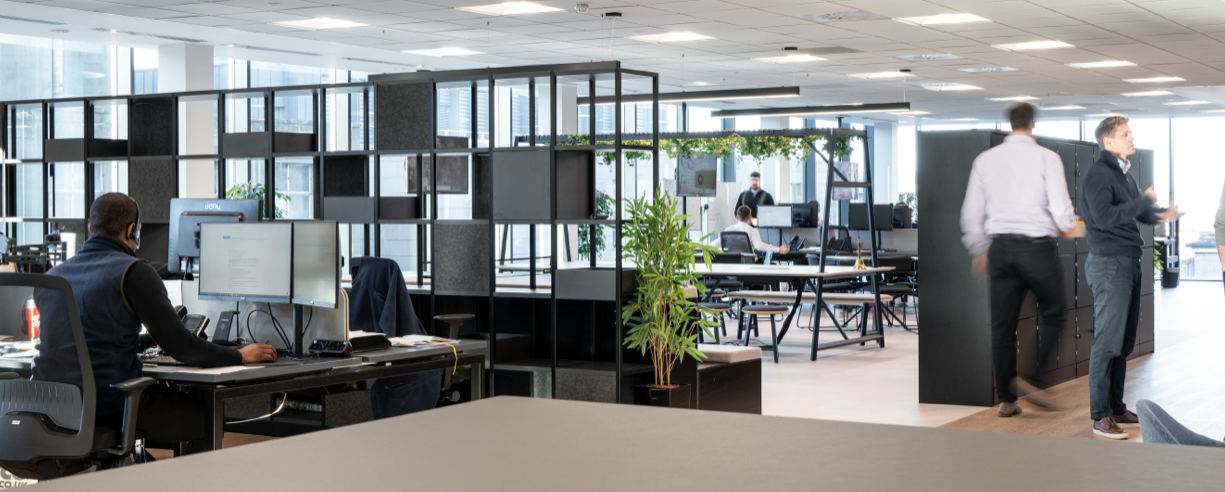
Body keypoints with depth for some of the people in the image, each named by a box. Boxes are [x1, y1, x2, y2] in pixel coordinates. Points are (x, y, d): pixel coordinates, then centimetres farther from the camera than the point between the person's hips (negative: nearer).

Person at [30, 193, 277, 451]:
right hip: (108, 405, -8)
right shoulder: (134, 272, -9)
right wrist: (240, 356, 4)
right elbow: (180, 346, -11)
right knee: (207, 417, 7)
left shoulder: (51, 276, 13)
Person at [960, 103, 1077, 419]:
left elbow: (971, 213, 8)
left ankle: (1006, 399, 10)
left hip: (1000, 246, 4)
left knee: (1002, 325, 7)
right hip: (1038, 246, -3)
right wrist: (1066, 228, 11)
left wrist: (979, 250, 20)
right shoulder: (1046, 157, -6)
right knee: (1053, 314, 13)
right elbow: (1060, 206, -11)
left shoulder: (985, 159, 5)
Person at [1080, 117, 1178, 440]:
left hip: (1130, 264, 9)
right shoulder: (1098, 174, -12)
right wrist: (1145, 200, -15)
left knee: (1124, 341, 11)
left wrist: (1158, 216, 3)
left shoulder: (1124, 173, 17)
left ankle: (1117, 409, 19)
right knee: (1108, 341, -8)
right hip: (1109, 264, -9)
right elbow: (1104, 217, -23)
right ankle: (1101, 416, -4)